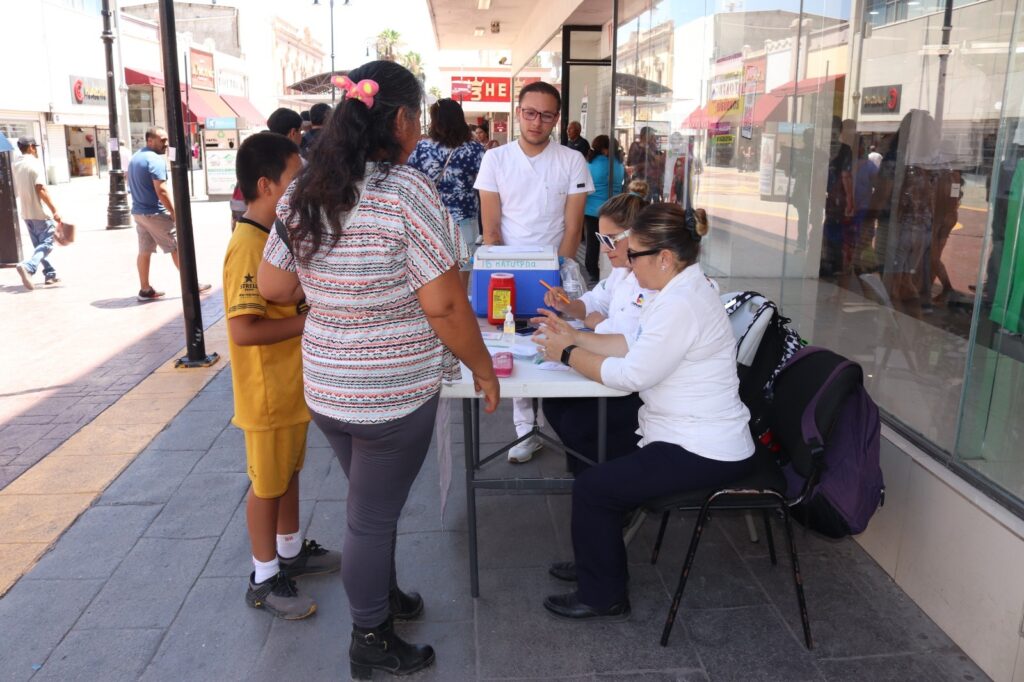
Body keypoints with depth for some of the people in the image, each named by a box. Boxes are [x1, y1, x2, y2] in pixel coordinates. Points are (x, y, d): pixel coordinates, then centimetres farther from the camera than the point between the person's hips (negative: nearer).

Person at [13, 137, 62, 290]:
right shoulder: (35, 163, -11)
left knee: (39, 245, 16)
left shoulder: (15, 165, 11)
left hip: (26, 213, 8)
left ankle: (50, 274, 20)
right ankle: (27, 266, -25)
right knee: (46, 244, -5)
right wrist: (54, 210, -20)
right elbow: (41, 189, -20)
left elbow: (16, 192, 15)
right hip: (40, 212, -8)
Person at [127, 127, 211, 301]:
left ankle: (145, 289, 12)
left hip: (138, 211, 9)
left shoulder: (135, 158, 13)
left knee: (144, 251, 10)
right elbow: (161, 191, -22)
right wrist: (175, 213, -17)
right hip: (155, 213, -9)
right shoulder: (155, 159, -16)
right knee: (176, 248, 0)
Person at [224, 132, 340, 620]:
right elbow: (243, 330, -30)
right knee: (267, 483, 6)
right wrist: (309, 320, -23)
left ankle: (291, 552, 40)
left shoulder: (275, 236, 7)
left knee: (289, 472, 22)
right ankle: (264, 579, 24)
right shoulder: (248, 248, -24)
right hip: (268, 392, -9)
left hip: (293, 384, 9)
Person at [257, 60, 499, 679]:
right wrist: (482, 366, -7)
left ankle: (384, 594, 46)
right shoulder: (407, 191, -20)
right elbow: (443, 304, -20)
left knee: (373, 502, 25)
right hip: (394, 392, -6)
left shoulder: (304, 194, 1)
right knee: (373, 516, 10)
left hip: (325, 386, 6)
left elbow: (272, 287, 7)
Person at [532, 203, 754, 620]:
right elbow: (635, 344, 12)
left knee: (591, 488, -6)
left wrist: (567, 354, -11)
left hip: (703, 455, -10)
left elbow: (630, 375, -23)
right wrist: (575, 338, 7)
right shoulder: (685, 289, 8)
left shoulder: (681, 306, -25)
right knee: (605, 464, 18)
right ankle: (594, 563, 34)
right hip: (707, 439, 10)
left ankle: (602, 597, 12)